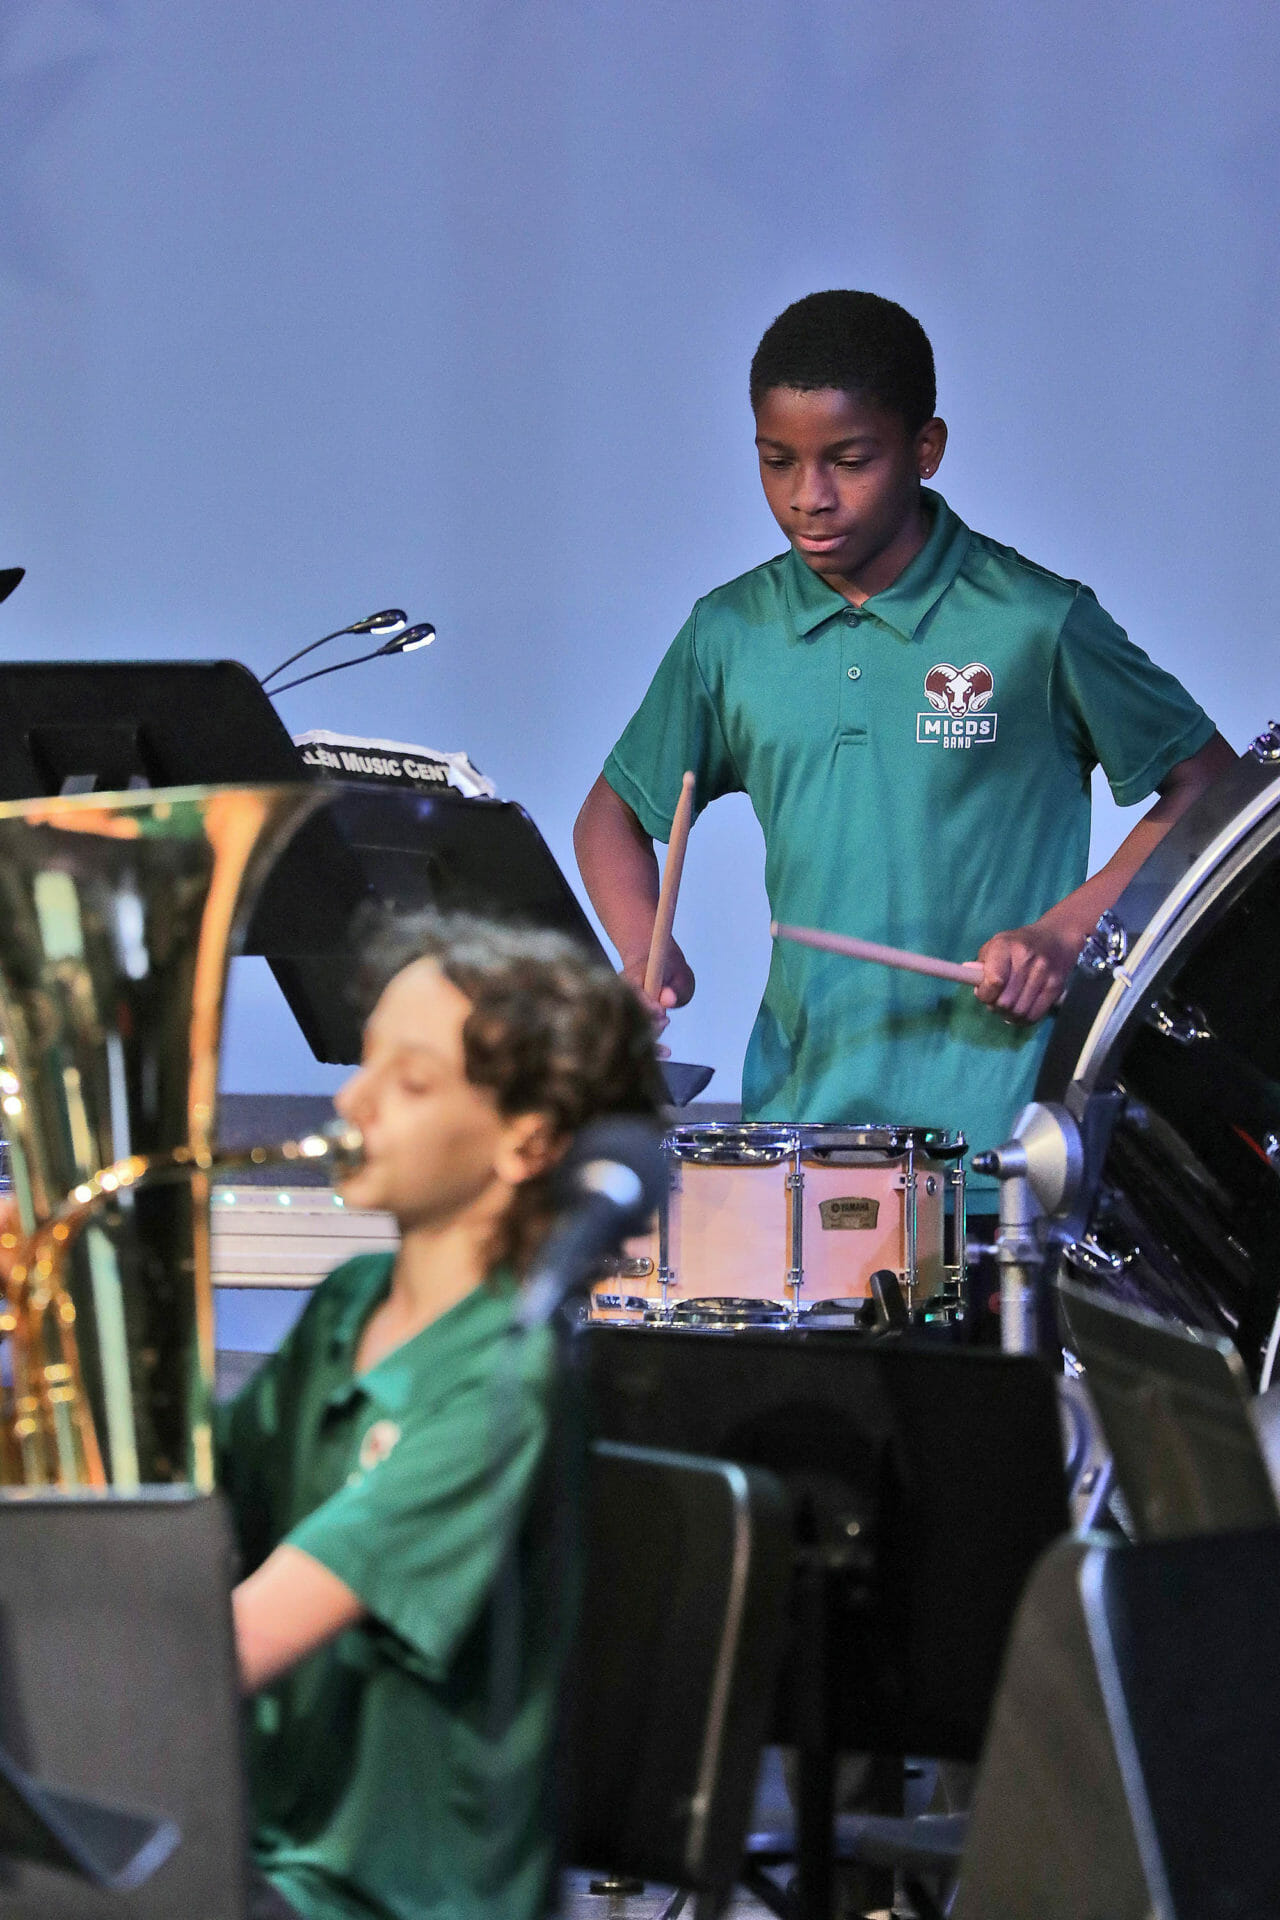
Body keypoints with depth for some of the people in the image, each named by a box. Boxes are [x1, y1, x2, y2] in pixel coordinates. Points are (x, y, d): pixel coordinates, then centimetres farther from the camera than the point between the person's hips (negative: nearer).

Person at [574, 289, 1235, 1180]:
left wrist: (1065, 931, -8)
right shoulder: (731, 635, 8)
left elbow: (1213, 790, 4)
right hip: (796, 1108, 4)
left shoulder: (1035, 624, -3)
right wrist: (646, 953, 1)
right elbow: (616, 812, 21)